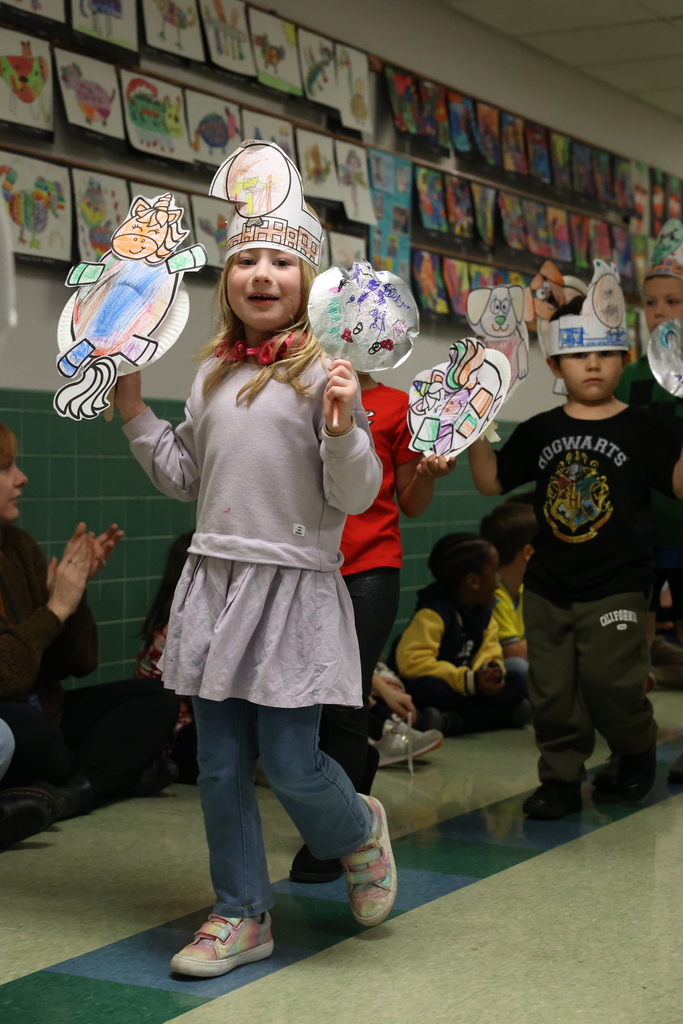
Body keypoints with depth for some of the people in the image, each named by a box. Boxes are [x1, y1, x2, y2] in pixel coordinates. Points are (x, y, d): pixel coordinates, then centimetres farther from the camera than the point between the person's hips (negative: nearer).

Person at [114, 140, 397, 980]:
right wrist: (132, 409, 17)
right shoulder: (212, 376, 11)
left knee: (290, 765, -3)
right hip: (215, 579, 6)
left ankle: (359, 832, 31)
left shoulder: (321, 374, -7)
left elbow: (356, 497, -9)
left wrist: (343, 429, -26)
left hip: (292, 585, -5)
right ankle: (241, 916, 24)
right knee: (220, 767, 9)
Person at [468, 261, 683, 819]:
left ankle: (637, 748, 22)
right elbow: (492, 480, 9)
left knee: (610, 682, -8)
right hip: (547, 587, 4)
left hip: (616, 588, -4)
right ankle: (562, 778, 22)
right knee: (553, 690, 8)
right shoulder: (541, 432, 6)